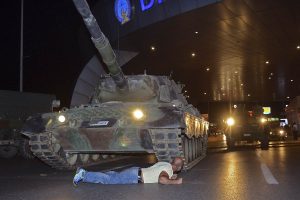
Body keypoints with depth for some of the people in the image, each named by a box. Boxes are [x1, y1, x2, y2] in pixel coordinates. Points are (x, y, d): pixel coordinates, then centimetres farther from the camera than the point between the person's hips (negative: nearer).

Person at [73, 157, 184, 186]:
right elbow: (161, 180, -32)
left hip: (136, 171, 9)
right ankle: (83, 176, -12)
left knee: (113, 176, 12)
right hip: (135, 176, -8)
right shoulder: (169, 169, -11)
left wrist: (170, 177, 25)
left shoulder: (165, 164, 18)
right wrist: (175, 182, -18)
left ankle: (84, 173, 10)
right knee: (109, 179, -10)